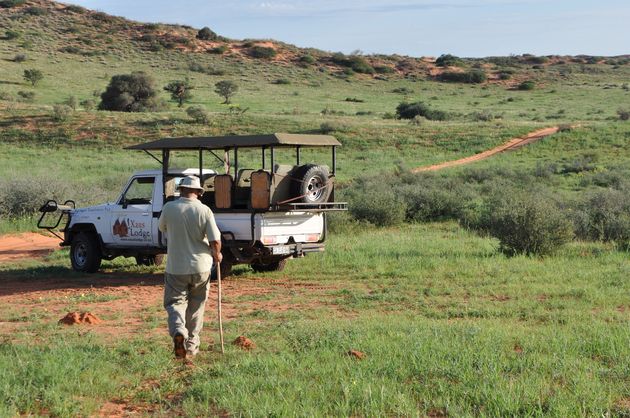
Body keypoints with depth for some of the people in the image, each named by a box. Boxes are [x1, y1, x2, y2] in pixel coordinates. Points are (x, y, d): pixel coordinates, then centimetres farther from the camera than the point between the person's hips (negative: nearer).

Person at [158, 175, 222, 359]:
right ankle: (191, 346, 20)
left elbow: (162, 228, 15)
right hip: (201, 267, 1)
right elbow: (215, 241, -13)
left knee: (175, 303, 7)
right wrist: (217, 255, 9)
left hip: (175, 267, 0)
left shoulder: (169, 208, -6)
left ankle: (178, 332, -21)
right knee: (196, 307, 15)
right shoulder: (204, 210, -9)